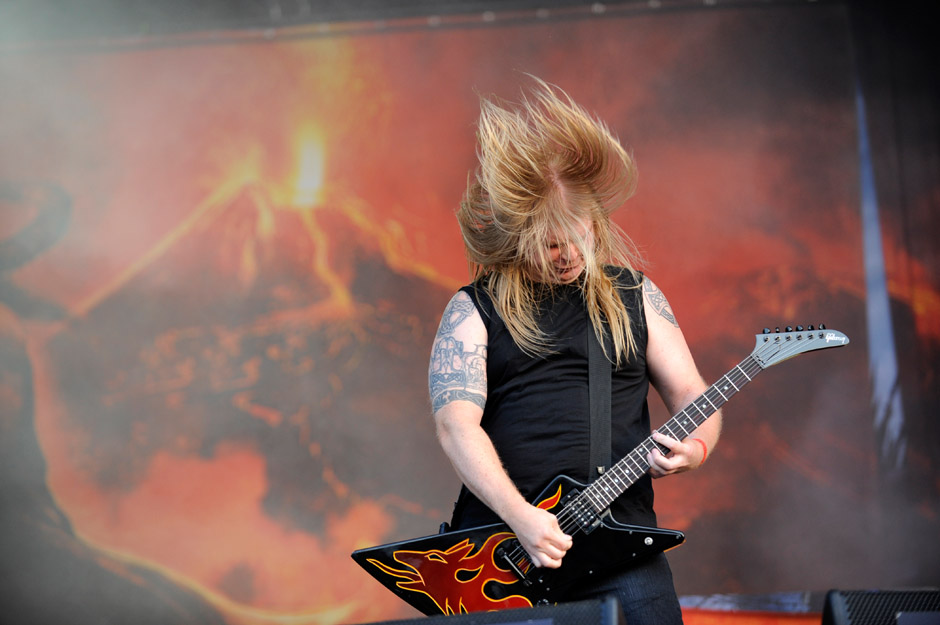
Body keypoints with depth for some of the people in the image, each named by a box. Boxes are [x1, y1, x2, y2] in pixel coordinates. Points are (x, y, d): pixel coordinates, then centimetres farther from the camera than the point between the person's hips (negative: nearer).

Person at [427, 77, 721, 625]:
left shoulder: (634, 294, 15)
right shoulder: (474, 310, 6)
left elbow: (690, 393, 15)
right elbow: (456, 422, -6)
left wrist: (696, 446, -9)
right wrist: (520, 517, -18)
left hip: (618, 528, 2)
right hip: (500, 530, -1)